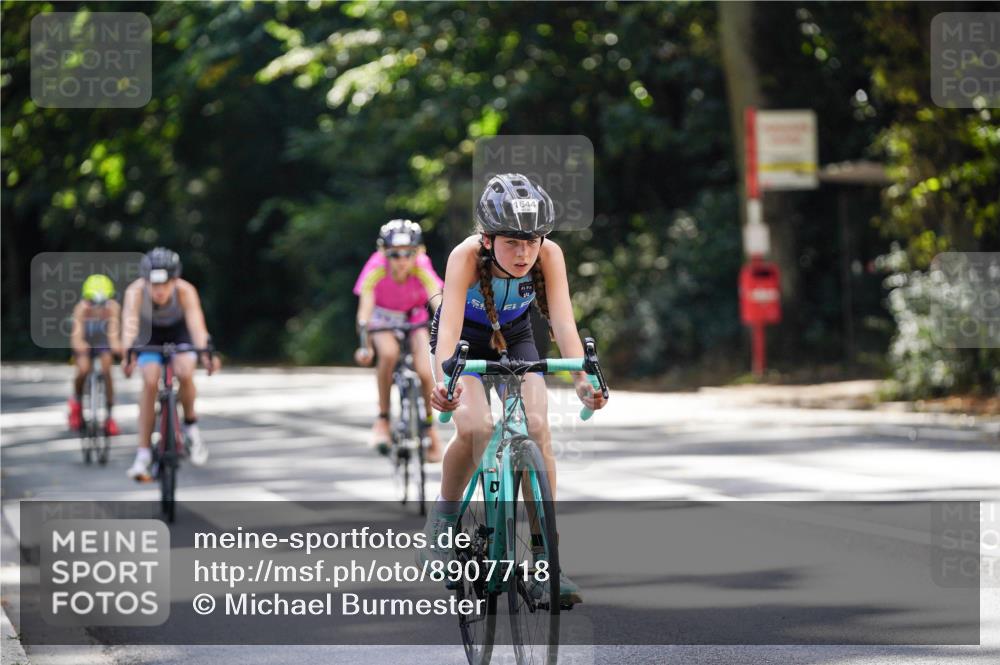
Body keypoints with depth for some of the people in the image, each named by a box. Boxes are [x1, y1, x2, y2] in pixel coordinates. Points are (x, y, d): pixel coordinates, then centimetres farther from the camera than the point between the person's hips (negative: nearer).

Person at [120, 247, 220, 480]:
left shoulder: (185, 291, -35)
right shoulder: (136, 291, -34)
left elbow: (196, 322, -47)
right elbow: (129, 323, -47)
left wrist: (205, 352, -66)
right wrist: (128, 354, -66)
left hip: (179, 332, 0)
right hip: (150, 333, 0)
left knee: (185, 374, -27)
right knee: (150, 381, -20)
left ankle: (190, 425, 2)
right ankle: (143, 453, -15)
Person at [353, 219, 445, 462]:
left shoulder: (422, 271, -30)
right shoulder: (376, 271, -31)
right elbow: (365, 307, -37)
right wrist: (364, 345, -50)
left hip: (414, 318, 1)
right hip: (383, 317, -1)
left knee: (424, 372, -18)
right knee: (389, 353, -33)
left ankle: (430, 426, 10)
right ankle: (383, 418, -16)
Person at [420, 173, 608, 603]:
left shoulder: (548, 255, -28)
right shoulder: (467, 257, -34)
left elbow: (563, 321, -36)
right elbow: (449, 326, -45)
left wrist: (582, 378, -52)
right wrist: (443, 381, -62)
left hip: (514, 338, 2)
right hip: (466, 340, -2)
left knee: (536, 427, -18)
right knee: (475, 427, -27)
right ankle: (444, 516, 0)